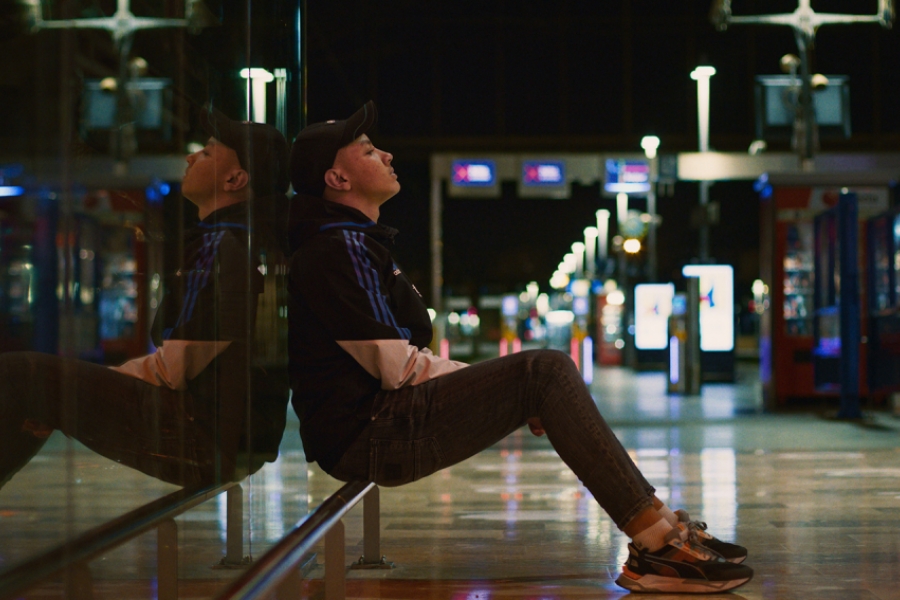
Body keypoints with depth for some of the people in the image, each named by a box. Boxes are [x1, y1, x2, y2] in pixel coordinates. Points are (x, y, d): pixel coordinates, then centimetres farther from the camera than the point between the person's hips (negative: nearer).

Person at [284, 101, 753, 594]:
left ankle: (659, 532, 1)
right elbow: (398, 367, -17)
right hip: (369, 435, -11)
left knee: (548, 373, 10)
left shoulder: (356, 243, 23)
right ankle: (658, 540, -19)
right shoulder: (337, 250, -12)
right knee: (545, 372, -18)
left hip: (385, 418, 11)